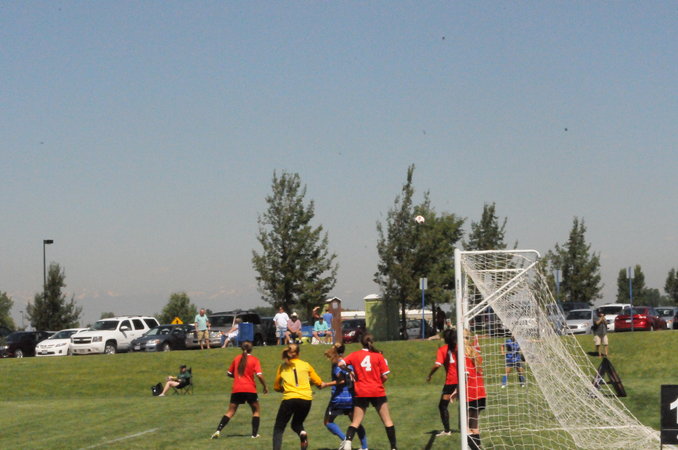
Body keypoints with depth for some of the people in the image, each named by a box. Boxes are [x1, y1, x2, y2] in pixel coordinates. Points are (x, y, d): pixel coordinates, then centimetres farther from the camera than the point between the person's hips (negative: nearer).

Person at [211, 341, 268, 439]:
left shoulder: (236, 359, 8)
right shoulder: (254, 360, -2)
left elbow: (229, 373, 16)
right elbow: (259, 375, -11)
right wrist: (265, 387, 1)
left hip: (236, 390, 3)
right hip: (250, 389, -3)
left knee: (230, 412, 8)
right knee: (256, 410, 16)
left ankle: (218, 430, -8)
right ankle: (254, 433, 9)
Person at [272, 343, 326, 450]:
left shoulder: (282, 367, 10)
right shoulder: (306, 365, 11)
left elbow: (276, 387, 14)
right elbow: (319, 384, 13)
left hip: (289, 398, -2)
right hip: (306, 399, 2)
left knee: (278, 428, 6)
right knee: (297, 424, 23)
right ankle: (302, 432, -12)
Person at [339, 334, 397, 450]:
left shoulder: (355, 355, 1)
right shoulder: (378, 356, -3)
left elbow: (341, 364, -6)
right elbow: (385, 376, -5)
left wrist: (350, 371, 11)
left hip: (361, 392, 1)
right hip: (378, 392, -1)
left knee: (355, 422, 4)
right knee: (387, 421, 10)